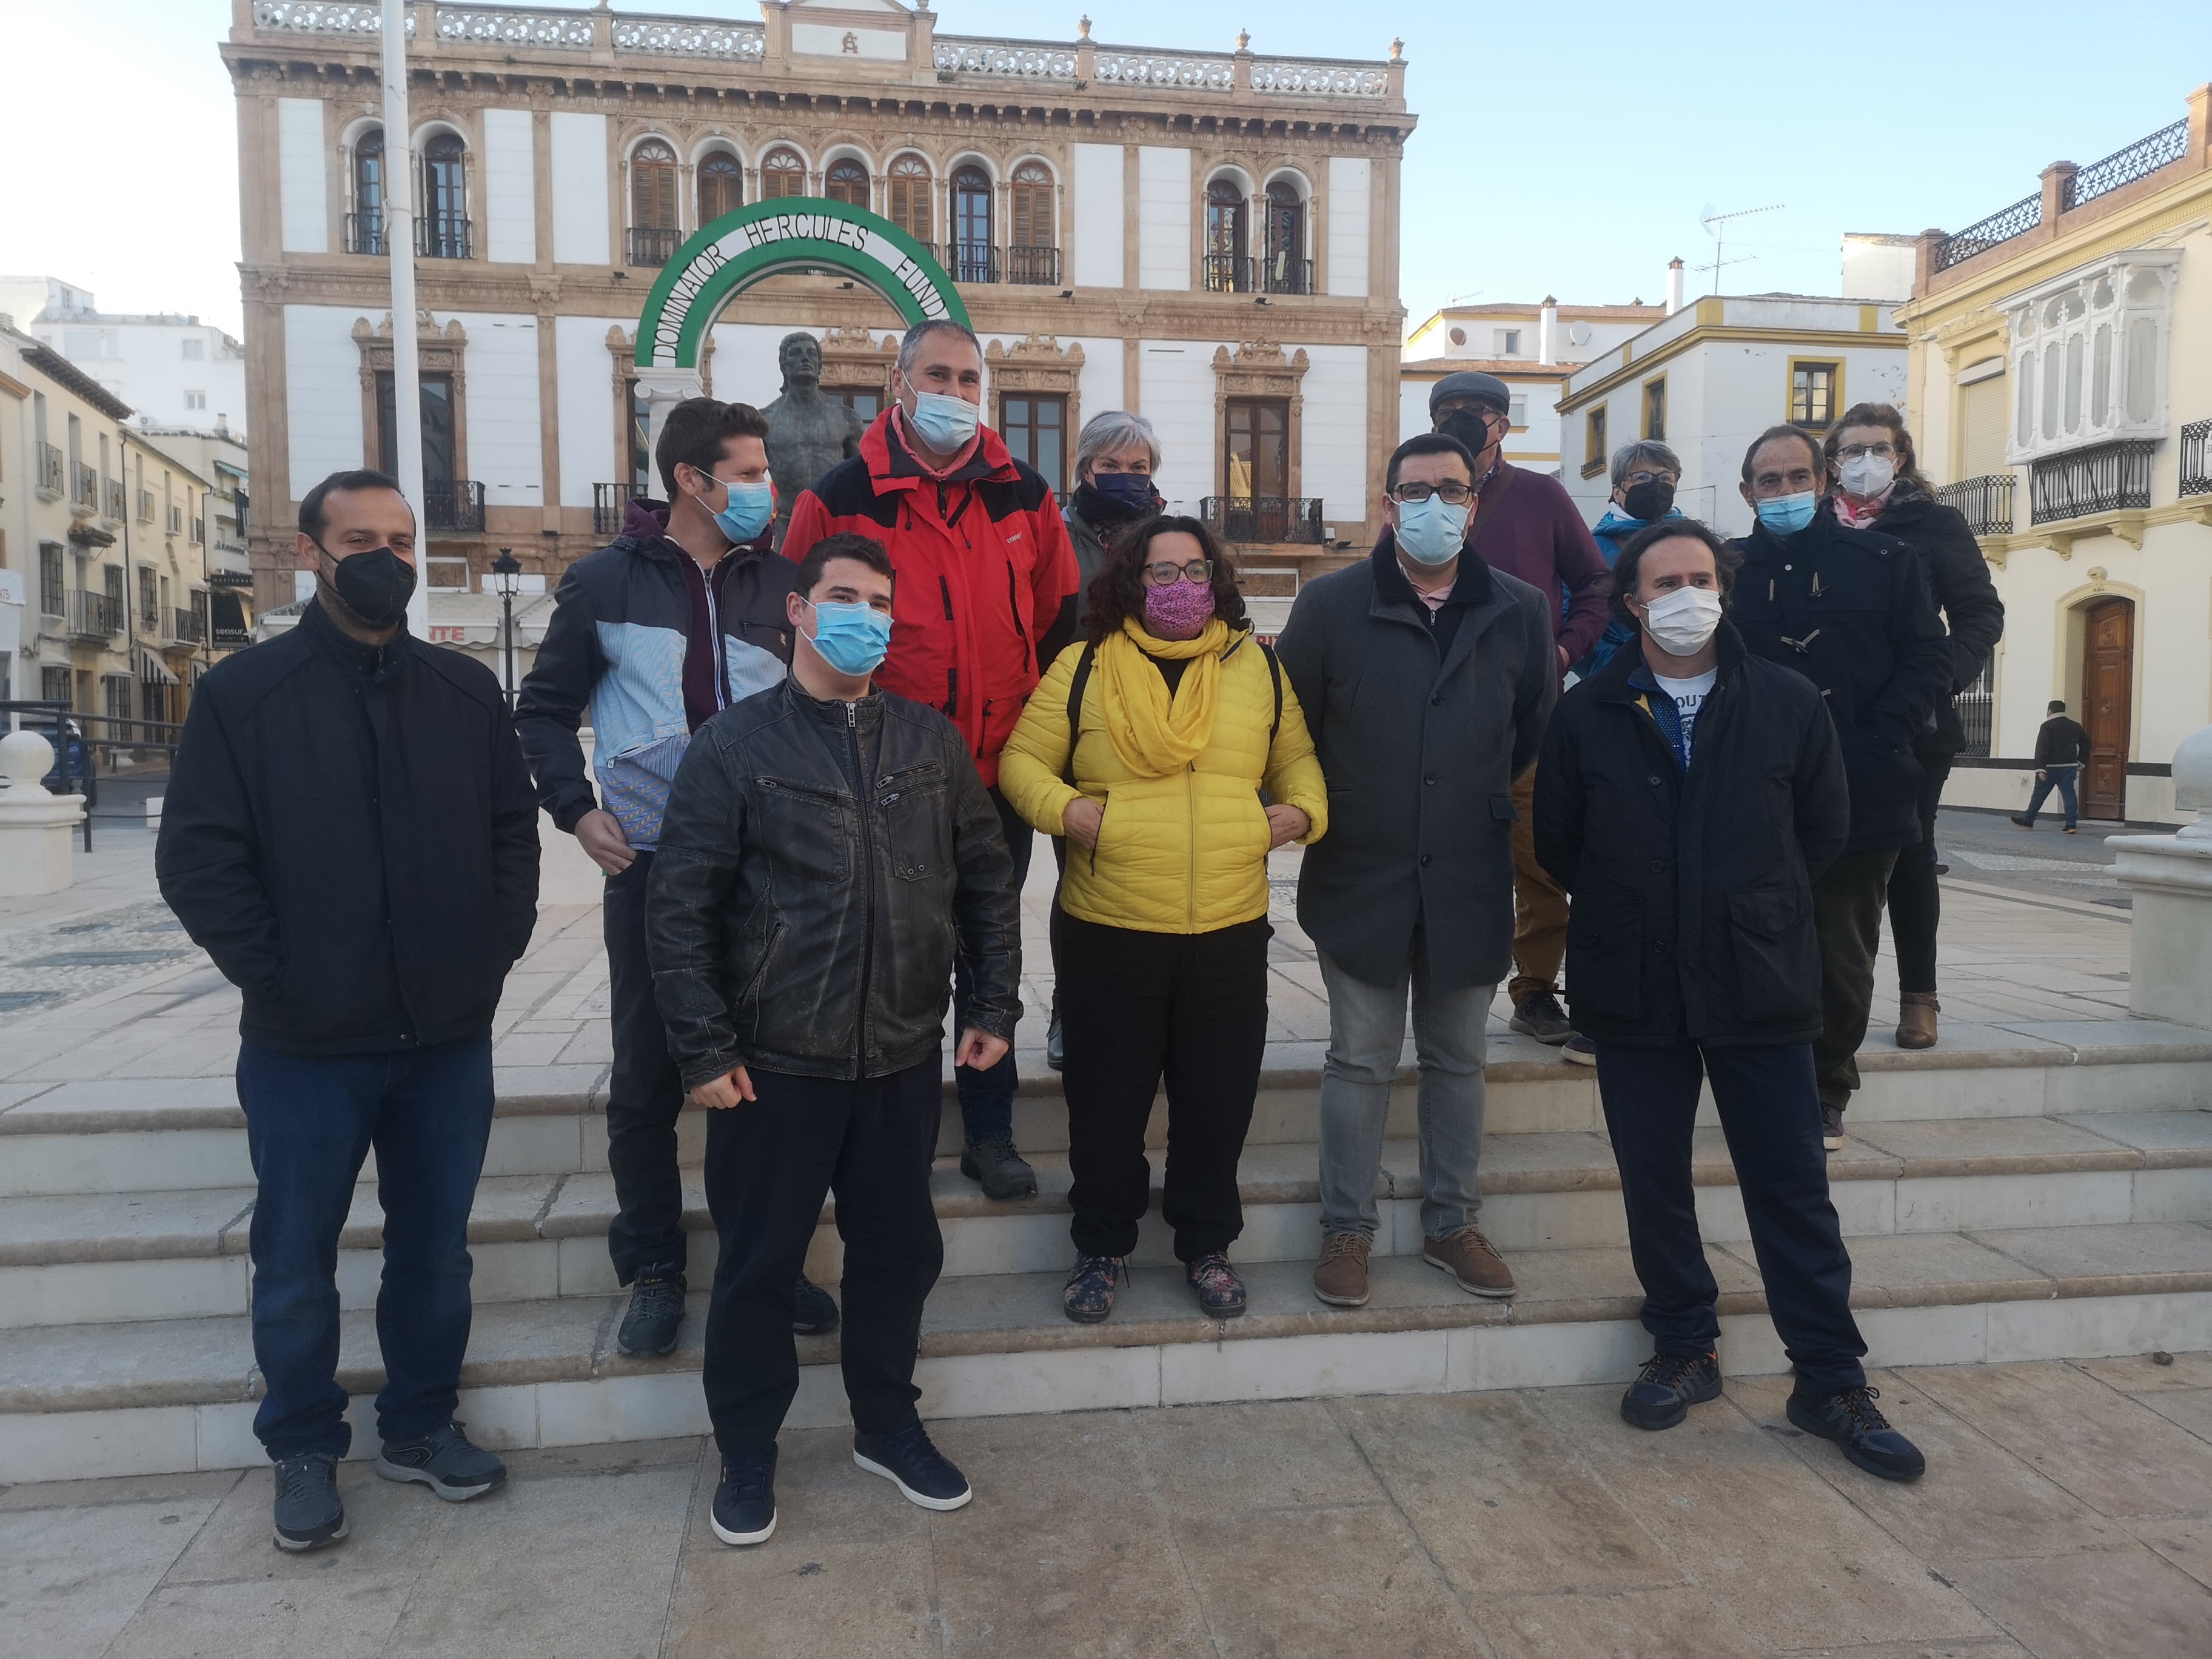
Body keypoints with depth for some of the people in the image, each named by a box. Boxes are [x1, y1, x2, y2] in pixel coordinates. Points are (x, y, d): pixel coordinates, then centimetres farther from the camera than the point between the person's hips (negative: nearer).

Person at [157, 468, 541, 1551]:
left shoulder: (468, 691, 6)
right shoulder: (243, 693, -3)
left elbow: (513, 829, 8)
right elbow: (198, 859, -6)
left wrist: (495, 950, -2)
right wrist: (277, 977, -11)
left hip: (450, 1036, 3)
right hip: (304, 1045, -2)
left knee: (435, 1248, 14)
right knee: (296, 1262, 11)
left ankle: (422, 1423, 33)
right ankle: (304, 1449, 31)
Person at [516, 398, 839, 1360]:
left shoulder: (779, 583, 5)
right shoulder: (606, 581, 2)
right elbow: (546, 708, 9)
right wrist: (576, 810, -3)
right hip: (649, 863, -1)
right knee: (646, 1077, 6)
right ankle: (653, 1267, 22)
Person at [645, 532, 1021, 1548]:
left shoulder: (933, 743, 5)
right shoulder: (735, 745, -5)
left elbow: (985, 881, 10)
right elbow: (678, 909, -7)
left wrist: (993, 1007, 5)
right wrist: (704, 1050, -10)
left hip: (904, 1058, 3)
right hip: (774, 1064, -3)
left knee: (899, 1250, 16)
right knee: (758, 1264, 10)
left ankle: (887, 1425, 38)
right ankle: (747, 1454, 31)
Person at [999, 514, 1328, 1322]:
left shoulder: (1258, 666, 9)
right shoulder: (1084, 667, 2)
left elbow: (1298, 759, 16)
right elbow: (1023, 760, 4)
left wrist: (1300, 810, -3)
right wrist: (1065, 808, -13)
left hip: (1230, 929, 2)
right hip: (1108, 929, -1)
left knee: (1217, 1101, 12)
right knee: (1107, 1101, 10)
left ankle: (1206, 1245, 32)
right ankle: (1102, 1248, 30)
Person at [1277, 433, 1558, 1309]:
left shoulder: (1521, 610, 1)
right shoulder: (1330, 604, -5)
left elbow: (1534, 732, 11)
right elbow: (1292, 729, 2)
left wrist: (1483, 802, 10)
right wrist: (1325, 814, 4)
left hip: (1470, 877, 2)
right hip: (1360, 876, -2)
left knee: (1457, 1059, 14)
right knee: (1361, 1061, 7)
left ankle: (1452, 1223, 30)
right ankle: (1346, 1228, 22)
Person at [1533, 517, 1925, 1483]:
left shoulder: (1788, 704, 0)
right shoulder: (1588, 715, -1)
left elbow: (1825, 828, 9)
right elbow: (1557, 842, 7)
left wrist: (1758, 907, 8)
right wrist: (1630, 910, 8)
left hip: (1761, 983, 0)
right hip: (1633, 992, 1)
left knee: (1793, 1188, 5)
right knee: (1654, 1183, 10)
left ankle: (1831, 1381, 19)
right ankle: (1684, 1352, 29)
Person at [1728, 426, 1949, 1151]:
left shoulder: (1884, 561, 6)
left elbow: (1929, 661, 3)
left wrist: (1874, 740, -10)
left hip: (1861, 798, 0)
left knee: (1844, 957, 6)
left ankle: (1828, 1093, 22)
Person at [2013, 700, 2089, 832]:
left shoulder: (2048, 726, -8)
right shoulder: (2075, 726, 10)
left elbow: (2041, 748, -16)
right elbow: (2086, 744, 16)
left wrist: (2040, 768, -19)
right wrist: (2081, 762, 20)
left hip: (2051, 767, -5)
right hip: (2070, 767, 5)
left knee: (2040, 794, 6)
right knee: (2068, 794, 1)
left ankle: (2028, 821, 17)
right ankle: (2071, 824, -7)